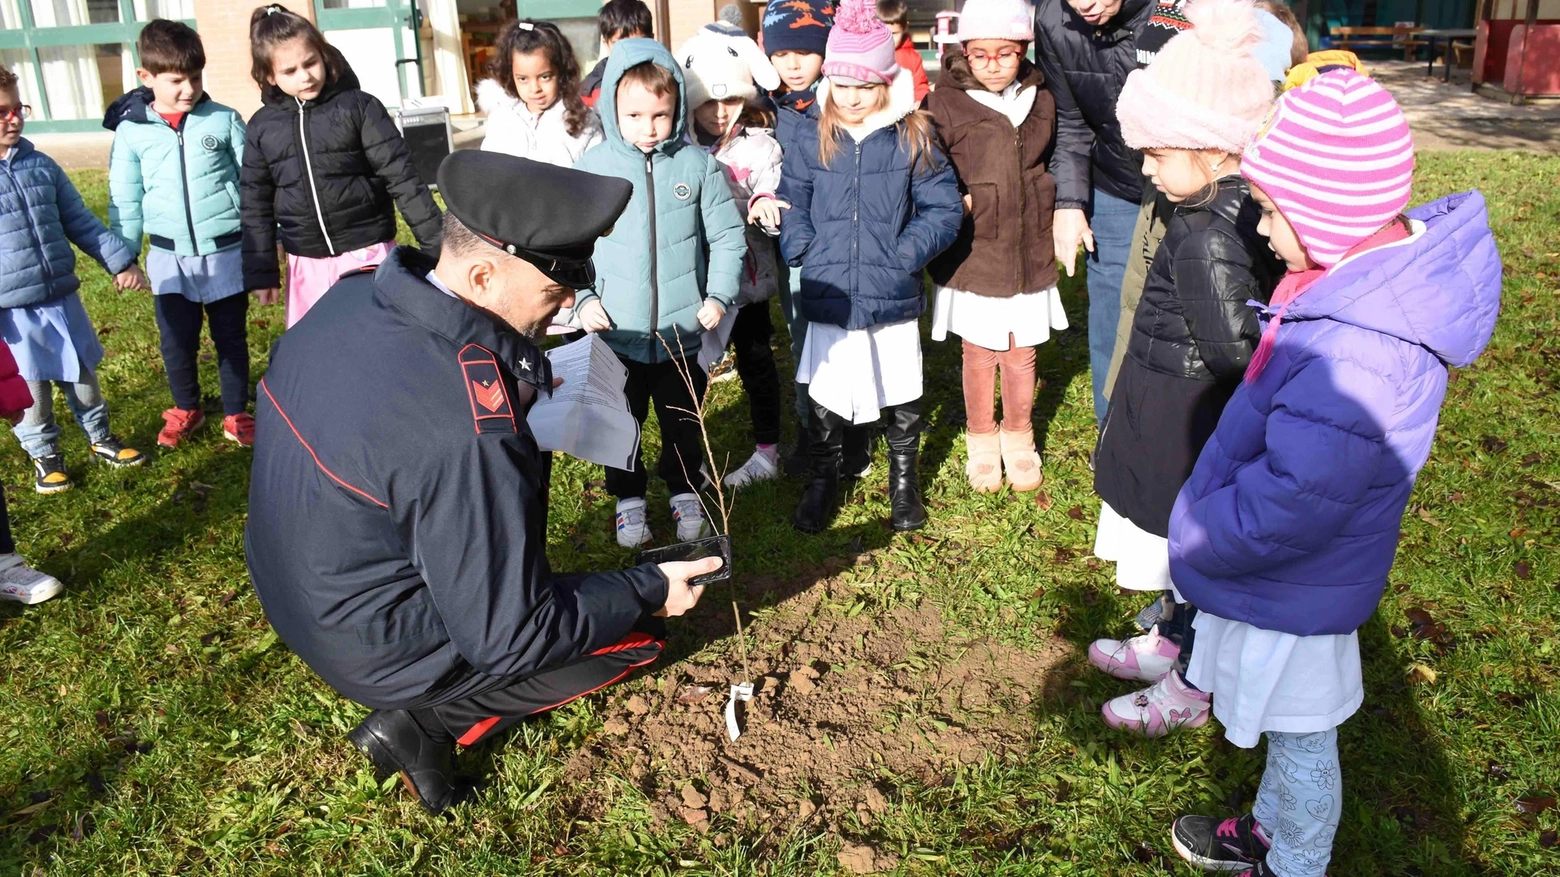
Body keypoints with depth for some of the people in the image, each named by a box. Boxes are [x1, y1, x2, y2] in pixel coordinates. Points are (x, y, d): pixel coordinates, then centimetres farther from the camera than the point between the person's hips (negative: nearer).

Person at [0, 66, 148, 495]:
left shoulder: (41, 166, 3)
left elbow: (81, 222, 10)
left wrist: (121, 261, 4)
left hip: (62, 296, 4)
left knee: (83, 373, 17)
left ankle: (100, 437, 35)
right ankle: (44, 454, 28)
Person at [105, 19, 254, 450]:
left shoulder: (225, 120, -3)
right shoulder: (131, 130, -1)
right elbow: (125, 199, 5)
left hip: (226, 252, -1)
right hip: (169, 257, 1)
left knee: (231, 338, 9)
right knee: (177, 342, 9)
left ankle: (236, 413, 25)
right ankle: (186, 409, 32)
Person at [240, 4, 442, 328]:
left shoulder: (360, 107, -5)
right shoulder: (262, 126, 6)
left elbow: (401, 177, -8)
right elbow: (256, 203, 11)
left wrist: (438, 243, -12)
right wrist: (261, 272, 9)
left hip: (367, 253, -3)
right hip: (306, 264, 4)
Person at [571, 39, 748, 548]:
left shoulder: (698, 165, -6)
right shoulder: (593, 168, -6)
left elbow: (728, 236, 0)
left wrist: (718, 296, -8)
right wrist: (583, 298, -8)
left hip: (684, 332, 0)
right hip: (616, 334, 0)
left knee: (684, 422, 18)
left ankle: (685, 492, 40)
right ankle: (628, 498, 38)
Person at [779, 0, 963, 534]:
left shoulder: (913, 139, -4)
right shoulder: (811, 138, 0)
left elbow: (944, 208, -3)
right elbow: (791, 203, 6)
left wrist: (905, 253, -14)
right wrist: (804, 252, -8)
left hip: (894, 298, 0)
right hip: (829, 299, 1)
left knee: (902, 397, 13)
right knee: (826, 399, 11)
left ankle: (904, 482, 34)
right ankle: (823, 481, 31)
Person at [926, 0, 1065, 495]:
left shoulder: (1040, 101, 4)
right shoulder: (945, 106, -9)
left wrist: (1055, 221, 13)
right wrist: (960, 202, -17)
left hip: (1030, 255, 3)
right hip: (973, 259, -3)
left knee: (1021, 357, 14)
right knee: (980, 355, 10)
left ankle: (1018, 438, 34)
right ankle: (981, 440, 30)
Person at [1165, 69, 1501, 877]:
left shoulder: (1358, 359, -39)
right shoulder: (1408, 247, -8)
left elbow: (1272, 516, -32)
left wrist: (1191, 540, -13)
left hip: (1292, 592, -9)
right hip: (1297, 573, 9)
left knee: (1300, 736, 17)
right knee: (1289, 729, 29)